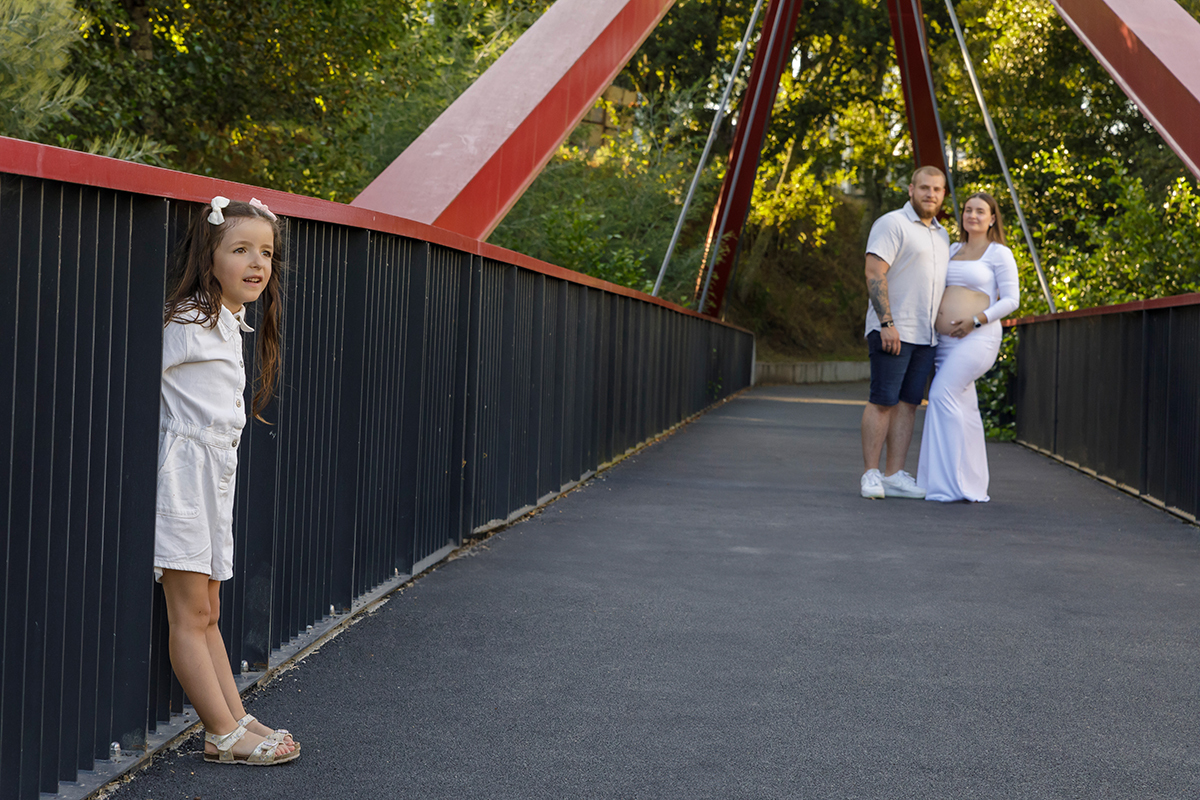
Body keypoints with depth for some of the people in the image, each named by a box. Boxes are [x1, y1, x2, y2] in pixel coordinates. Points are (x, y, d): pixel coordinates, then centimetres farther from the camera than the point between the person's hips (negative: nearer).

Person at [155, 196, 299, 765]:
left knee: (207, 614, 13)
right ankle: (224, 735, -3)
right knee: (190, 615, -4)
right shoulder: (187, 322, -13)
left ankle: (238, 720, 16)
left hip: (217, 473, 9)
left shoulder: (232, 323, 15)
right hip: (183, 467, -9)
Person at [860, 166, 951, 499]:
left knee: (908, 403, 5)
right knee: (883, 401, -7)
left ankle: (895, 475, 6)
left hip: (925, 335, 7)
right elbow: (874, 274, -14)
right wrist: (887, 323, -21)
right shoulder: (891, 224, -6)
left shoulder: (941, 235, 18)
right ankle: (870, 474, -2)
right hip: (892, 331, -7)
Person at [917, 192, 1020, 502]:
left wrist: (976, 320, -15)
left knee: (943, 395, -18)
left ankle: (950, 480, -14)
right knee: (962, 407, 6)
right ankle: (972, 485, 9)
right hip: (946, 339, 7)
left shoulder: (999, 253, 0)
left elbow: (1010, 300, -6)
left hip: (977, 337, -7)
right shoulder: (952, 250, 18)